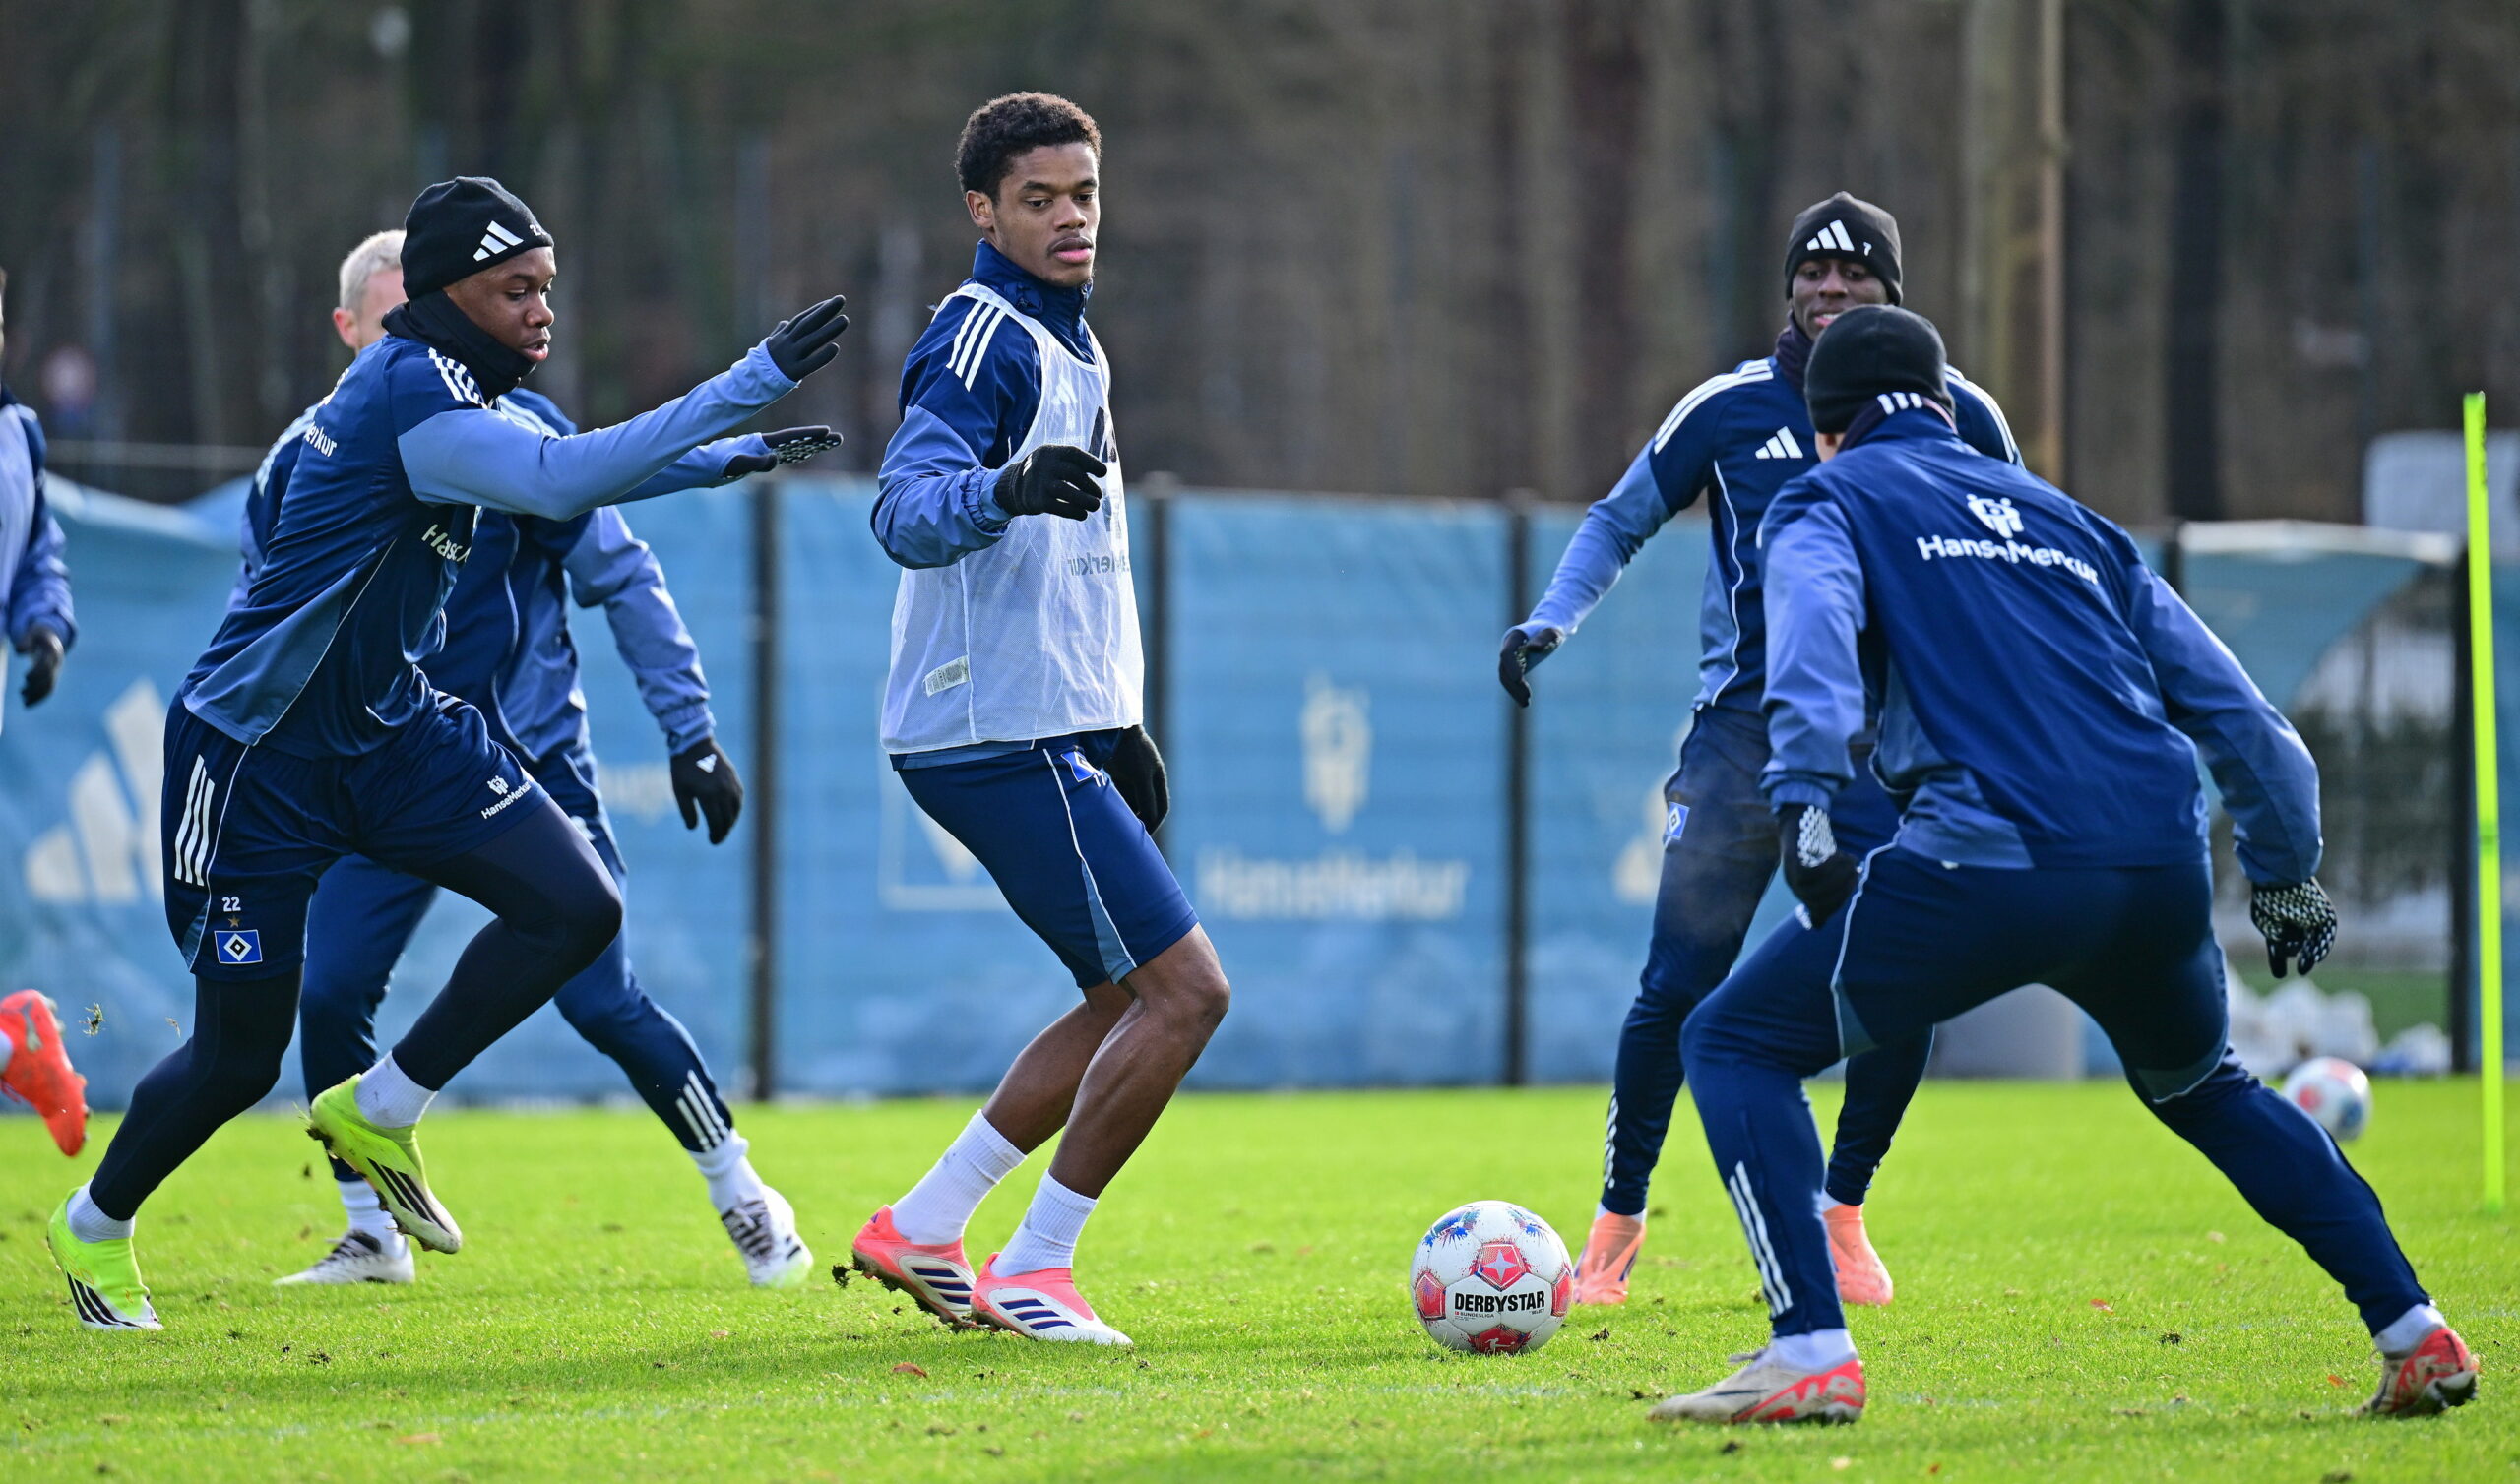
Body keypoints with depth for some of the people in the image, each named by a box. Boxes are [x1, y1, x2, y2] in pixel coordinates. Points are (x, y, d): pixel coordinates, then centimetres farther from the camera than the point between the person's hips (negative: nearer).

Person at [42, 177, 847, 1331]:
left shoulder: (450, 389, 6)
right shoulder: (405, 390, -23)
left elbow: (567, 473, 26)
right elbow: (560, 482, -36)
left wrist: (732, 455, 18)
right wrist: (748, 386, -36)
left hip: (389, 730, 9)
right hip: (257, 755, -8)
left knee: (576, 907, -8)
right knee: (239, 1054, 0)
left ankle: (378, 1114, 7)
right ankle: (94, 1225, 27)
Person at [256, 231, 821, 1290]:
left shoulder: (513, 438, -10)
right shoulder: (300, 465, -2)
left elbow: (625, 581, -3)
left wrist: (692, 735, -6)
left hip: (531, 766, -3)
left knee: (602, 1002, -8)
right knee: (327, 995, -9)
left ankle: (744, 1200, 10)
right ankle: (370, 1234, 8)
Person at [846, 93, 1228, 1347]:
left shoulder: (1067, 346, 18)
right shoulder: (984, 341, -13)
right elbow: (907, 511, -28)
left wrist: (1114, 725, 28)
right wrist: (1004, 489, -48)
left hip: (1049, 734, 10)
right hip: (1003, 738, -10)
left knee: (1131, 1002, 13)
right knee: (1184, 988, -12)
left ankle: (919, 1231, 17)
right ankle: (1033, 1269, -7)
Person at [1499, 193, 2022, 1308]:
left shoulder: (1954, 417, 3)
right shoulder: (1729, 410, 2)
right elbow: (1619, 521, 12)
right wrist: (1549, 621, -3)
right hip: (1745, 725, -1)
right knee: (1682, 985, -9)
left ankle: (1841, 1215, 14)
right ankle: (1619, 1218, 9)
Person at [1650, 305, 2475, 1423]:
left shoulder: (1832, 502, 16)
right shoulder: (2065, 519, 31)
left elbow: (1816, 625, -9)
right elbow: (2233, 708, 29)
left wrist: (1804, 798, -21)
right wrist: (2286, 872, 38)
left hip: (1992, 864, -5)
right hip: (2167, 868, 6)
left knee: (1735, 1046, 9)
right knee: (2201, 1084, 33)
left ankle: (1811, 1358, -6)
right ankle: (2416, 1337, 25)